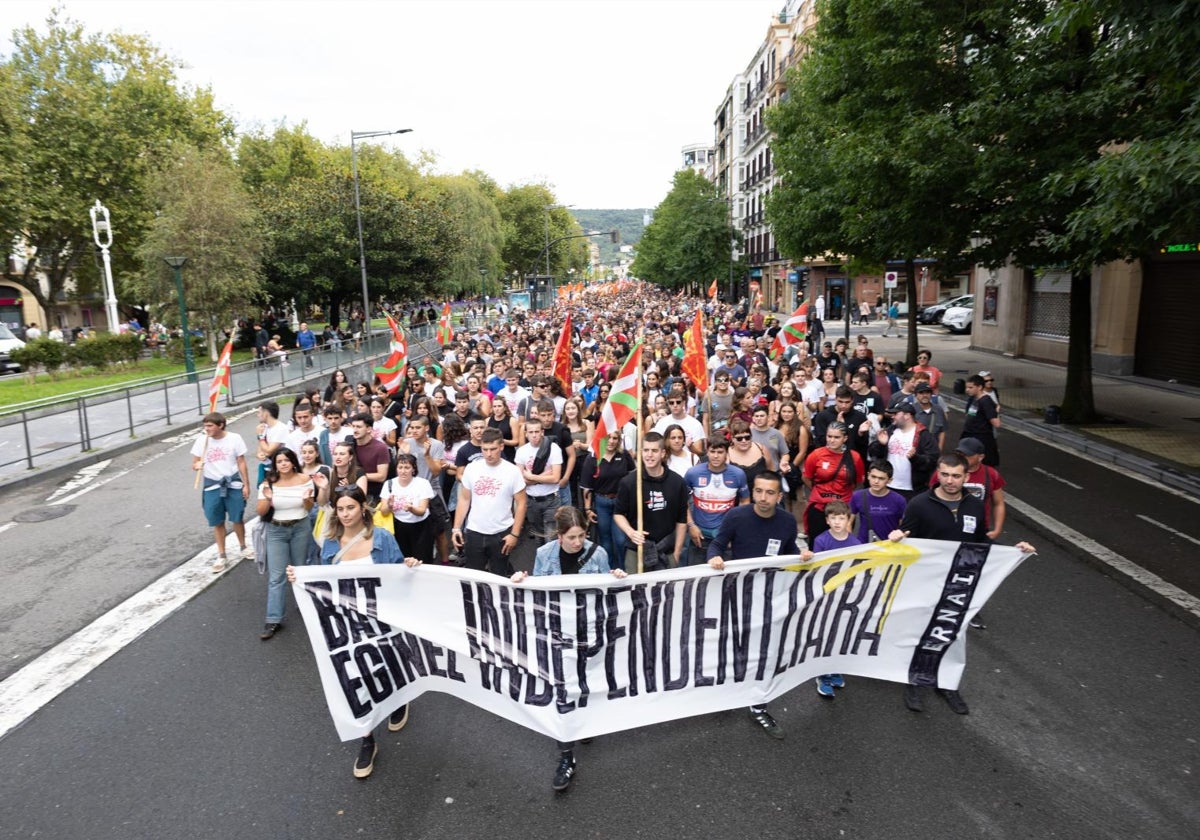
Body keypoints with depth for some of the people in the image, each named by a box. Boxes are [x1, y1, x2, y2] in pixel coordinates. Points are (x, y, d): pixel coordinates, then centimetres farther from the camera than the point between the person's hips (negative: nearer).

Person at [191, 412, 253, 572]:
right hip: (212, 486, 1)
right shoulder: (201, 440, -5)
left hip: (233, 484, -1)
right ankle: (221, 556, 19)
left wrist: (246, 484, -2)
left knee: (237, 519, 10)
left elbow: (241, 463, -2)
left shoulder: (234, 438, -8)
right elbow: (194, 463, 2)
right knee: (217, 523, 7)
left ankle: (243, 547, 33)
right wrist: (197, 465, -23)